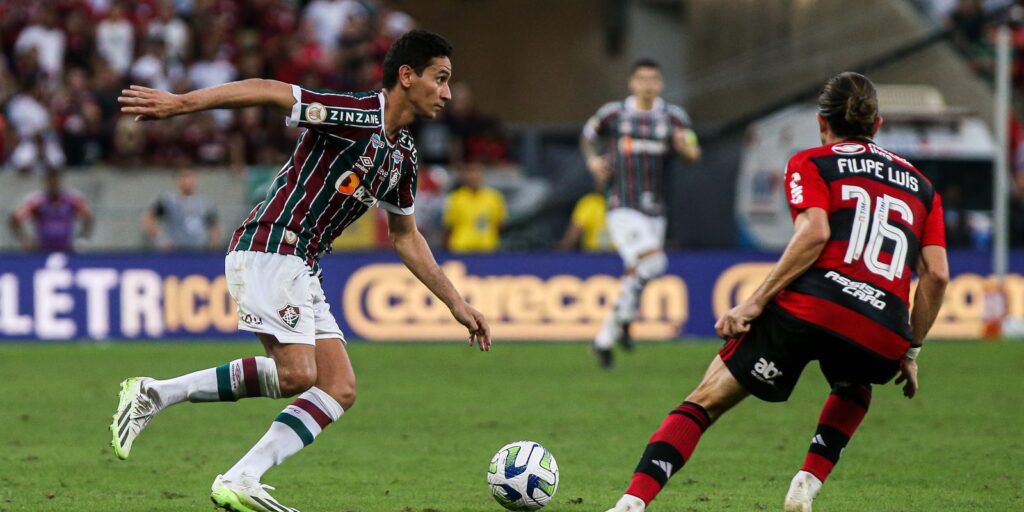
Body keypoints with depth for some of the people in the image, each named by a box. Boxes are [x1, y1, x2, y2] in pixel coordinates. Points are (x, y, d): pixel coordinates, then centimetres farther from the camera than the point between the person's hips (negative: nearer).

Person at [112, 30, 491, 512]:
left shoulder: (403, 155, 15)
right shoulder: (357, 115, -13)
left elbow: (405, 237, 27)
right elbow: (268, 91, -20)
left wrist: (457, 304, 26)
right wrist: (181, 103, -28)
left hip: (302, 270, 9)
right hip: (267, 250, -9)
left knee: (340, 390, 0)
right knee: (296, 373, -20)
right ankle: (154, 394, -12)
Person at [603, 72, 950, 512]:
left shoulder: (810, 163, 13)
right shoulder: (920, 184, 25)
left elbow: (814, 233, -6)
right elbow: (937, 275, 14)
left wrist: (755, 303, -7)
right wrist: (909, 352, 22)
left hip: (810, 308, -3)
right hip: (883, 339, 3)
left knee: (706, 400, 6)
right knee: (854, 391, 38)